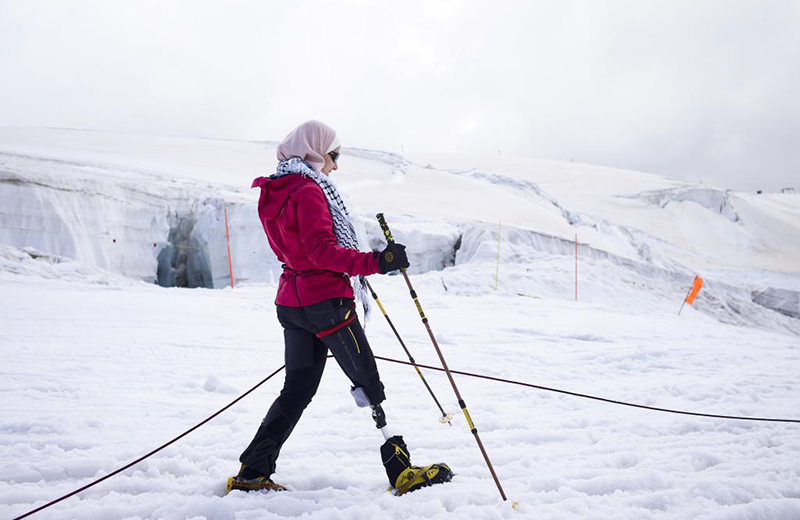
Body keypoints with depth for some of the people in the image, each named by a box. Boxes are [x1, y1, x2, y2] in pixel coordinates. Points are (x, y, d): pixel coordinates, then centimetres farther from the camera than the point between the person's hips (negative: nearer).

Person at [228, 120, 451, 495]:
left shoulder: (276, 193, 15)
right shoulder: (308, 191, -14)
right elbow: (322, 251, -24)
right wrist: (374, 262, -32)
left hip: (292, 301, 9)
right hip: (325, 299, -9)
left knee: (297, 389, 13)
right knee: (368, 384, -1)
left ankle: (252, 472, 14)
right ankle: (401, 472, 3)